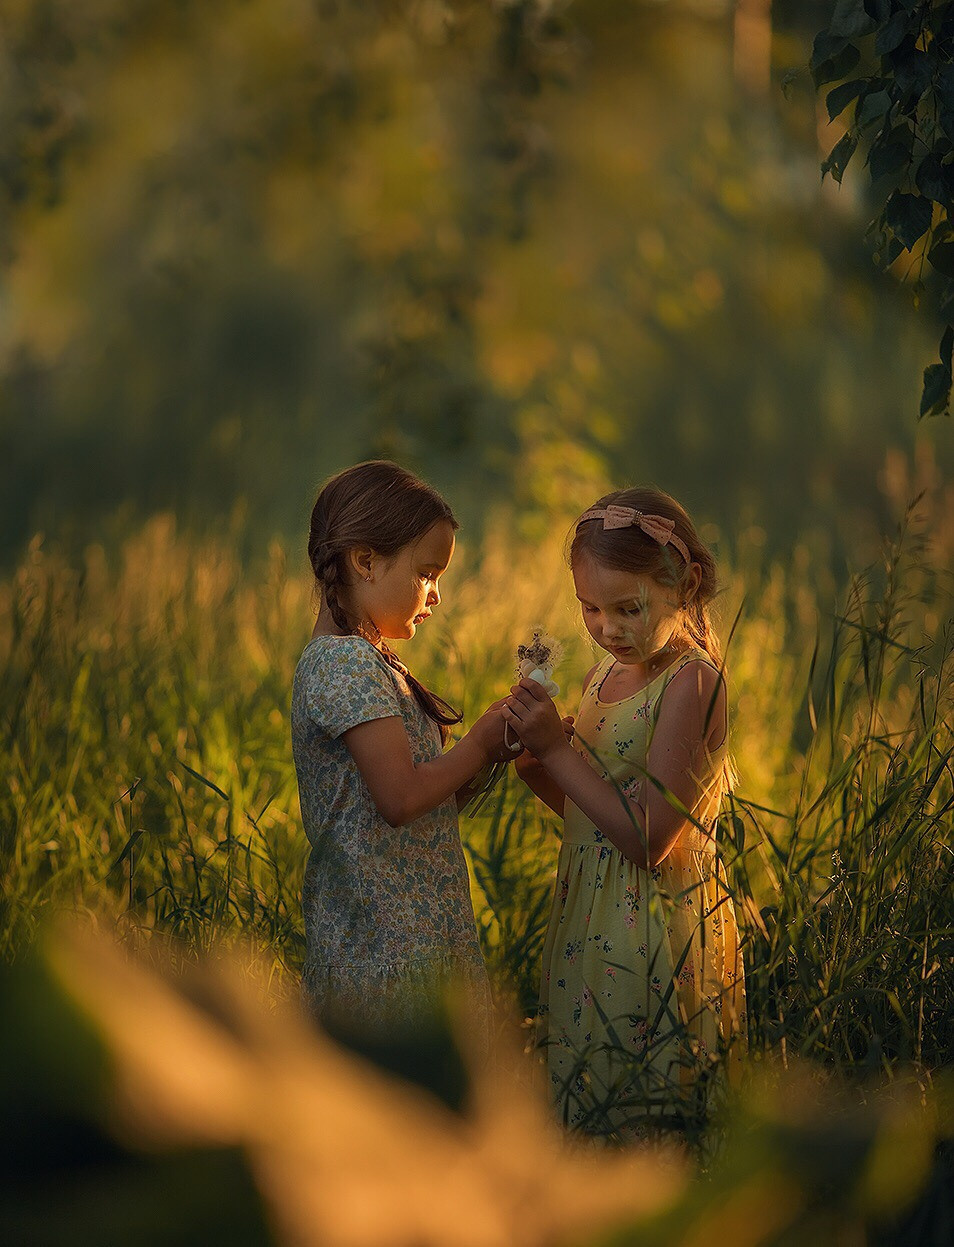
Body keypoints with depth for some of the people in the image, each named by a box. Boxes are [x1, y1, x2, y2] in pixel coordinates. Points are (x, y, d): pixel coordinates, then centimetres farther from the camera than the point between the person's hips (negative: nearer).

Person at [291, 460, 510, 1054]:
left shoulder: (362, 661, 17)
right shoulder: (351, 665, -14)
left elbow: (426, 795, 18)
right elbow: (401, 797, -21)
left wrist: (488, 743, 6)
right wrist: (481, 745, -7)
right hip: (386, 947, -10)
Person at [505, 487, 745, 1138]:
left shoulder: (692, 681, -17)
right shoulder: (605, 679, 8)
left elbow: (648, 839, -22)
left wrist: (556, 751, -19)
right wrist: (531, 759, -2)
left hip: (655, 942, -8)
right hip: (593, 930, 8)